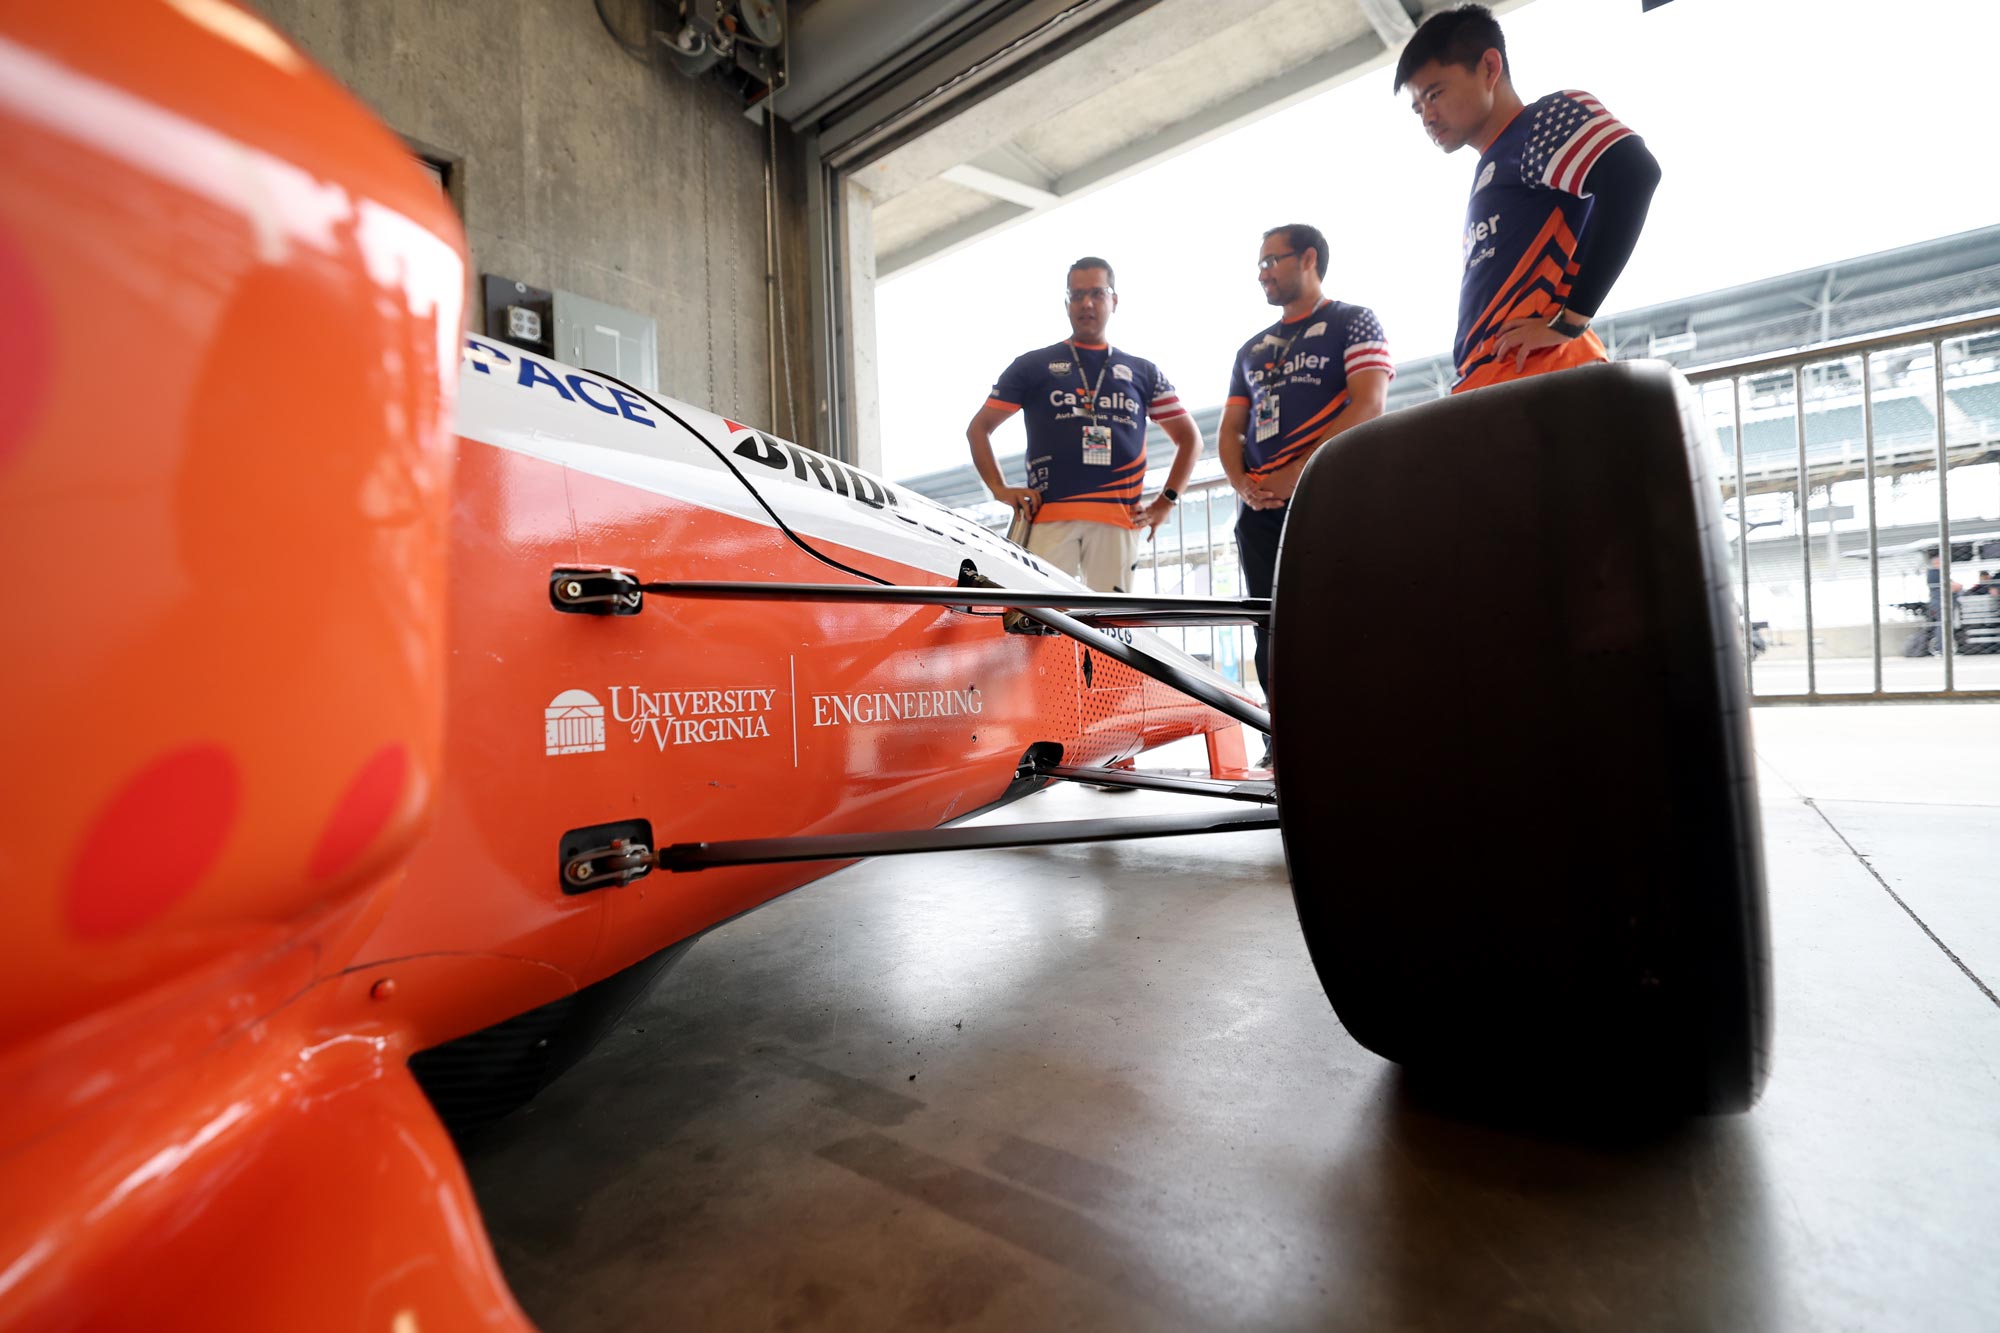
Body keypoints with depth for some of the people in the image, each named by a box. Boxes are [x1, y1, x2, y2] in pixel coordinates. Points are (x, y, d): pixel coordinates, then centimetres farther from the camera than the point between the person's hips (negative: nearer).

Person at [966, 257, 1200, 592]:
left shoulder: (1143, 373, 20)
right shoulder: (1032, 365, 15)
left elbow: (1189, 437, 23)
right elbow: (978, 428, 15)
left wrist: (1166, 501, 10)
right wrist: (999, 488, 1)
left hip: (1119, 518, 2)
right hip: (1050, 518, -1)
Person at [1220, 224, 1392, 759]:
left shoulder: (1352, 322, 8)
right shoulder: (1251, 350, 25)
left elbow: (1368, 405, -7)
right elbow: (1229, 431, 19)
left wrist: (1297, 473, -16)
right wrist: (1242, 483, -2)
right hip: (1260, 513, 5)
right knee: (1273, 635, 3)